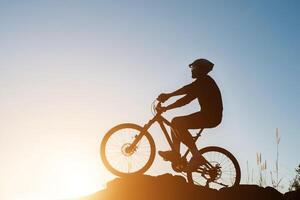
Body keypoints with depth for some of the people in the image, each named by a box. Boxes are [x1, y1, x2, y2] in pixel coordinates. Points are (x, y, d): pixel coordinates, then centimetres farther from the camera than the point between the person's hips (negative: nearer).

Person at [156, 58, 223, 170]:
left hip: (211, 116, -10)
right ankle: (175, 153, 7)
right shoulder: (201, 83, 20)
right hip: (208, 115, 10)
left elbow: (188, 89, -24)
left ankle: (196, 156, -22)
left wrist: (168, 95, -25)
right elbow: (186, 99, 16)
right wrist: (166, 108, 10)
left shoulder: (205, 80, -9)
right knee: (176, 123, 10)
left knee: (177, 123, -23)